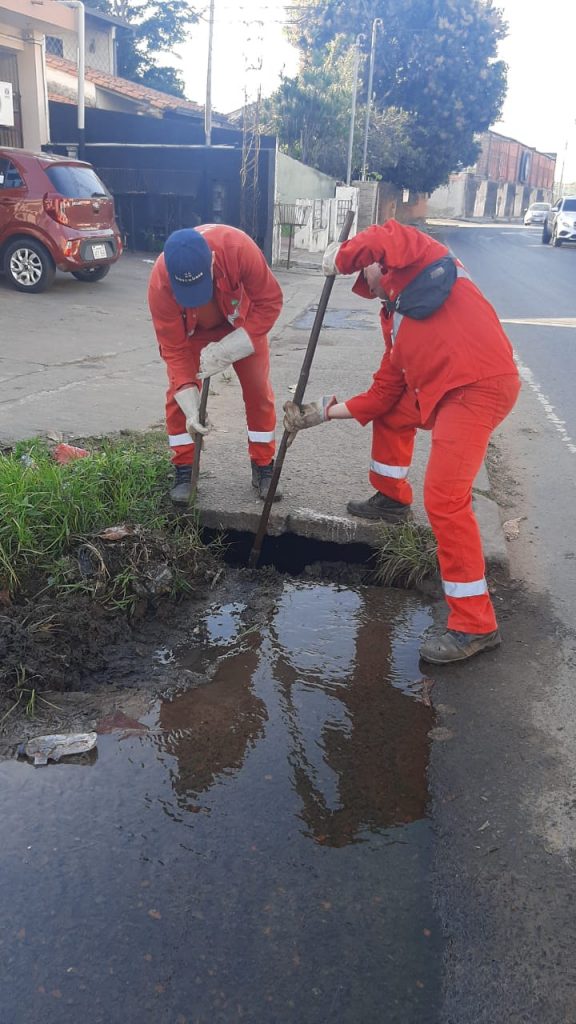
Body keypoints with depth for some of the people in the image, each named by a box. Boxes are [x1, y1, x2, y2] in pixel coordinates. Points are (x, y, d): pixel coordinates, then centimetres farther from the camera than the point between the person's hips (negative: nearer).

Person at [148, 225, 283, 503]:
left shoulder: (238, 247, -42)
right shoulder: (160, 283, -37)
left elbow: (270, 301, -30)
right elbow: (174, 349, -28)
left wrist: (227, 350, -37)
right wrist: (191, 408, -35)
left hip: (243, 322, 0)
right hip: (191, 330, 0)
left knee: (258, 390, -2)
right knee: (178, 395, -10)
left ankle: (263, 468, 12)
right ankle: (184, 471, 6)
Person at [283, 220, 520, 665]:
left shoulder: (419, 258, 7)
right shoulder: (395, 320, 26)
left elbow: (386, 239, -19)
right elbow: (382, 394, 21)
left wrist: (339, 257, -3)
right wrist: (323, 413, 19)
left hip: (480, 386, -10)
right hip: (441, 391, 10)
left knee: (444, 497, -17)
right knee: (391, 413, 31)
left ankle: (475, 625, -9)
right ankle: (391, 498, 50)